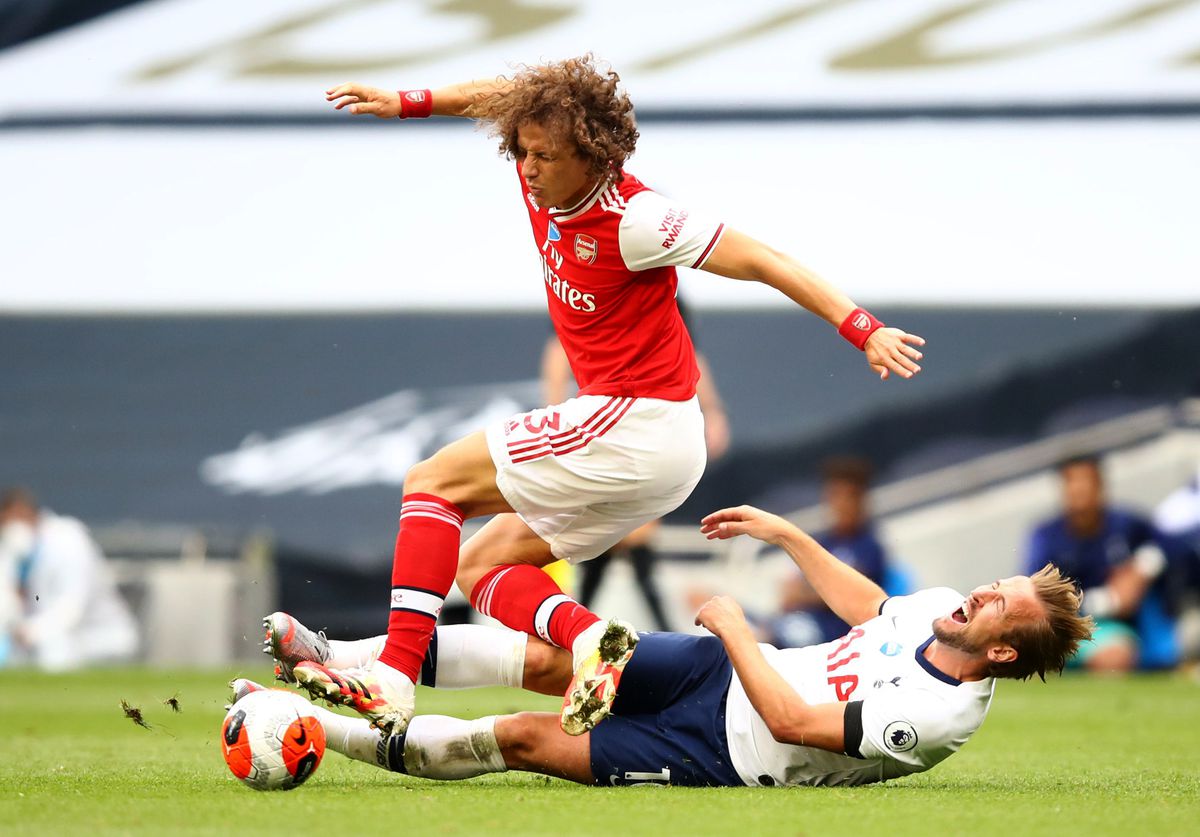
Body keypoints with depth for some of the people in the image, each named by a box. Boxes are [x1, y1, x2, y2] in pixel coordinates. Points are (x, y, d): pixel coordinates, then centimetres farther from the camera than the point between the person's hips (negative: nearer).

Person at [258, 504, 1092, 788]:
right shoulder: (940, 608, -3)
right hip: (718, 671, 7)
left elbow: (791, 721, -26)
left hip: (722, 755, -7)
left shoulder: (942, 715, -28)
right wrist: (784, 532, 18)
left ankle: (321, 732, -1)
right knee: (545, 656, -4)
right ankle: (336, 662, 2)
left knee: (524, 738, -11)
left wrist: (733, 623, -16)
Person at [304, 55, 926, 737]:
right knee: (478, 566, 11)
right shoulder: (544, 181, 2)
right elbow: (504, 96, 22)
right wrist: (407, 103, 14)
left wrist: (864, 330, -20)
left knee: (432, 482, -7)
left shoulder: (631, 217, -20)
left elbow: (760, 261, -17)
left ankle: (395, 677, -17)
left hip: (637, 422, -9)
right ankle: (587, 637, -15)